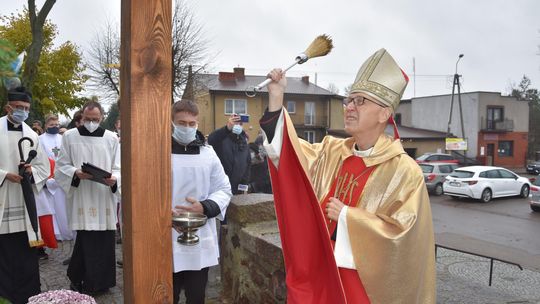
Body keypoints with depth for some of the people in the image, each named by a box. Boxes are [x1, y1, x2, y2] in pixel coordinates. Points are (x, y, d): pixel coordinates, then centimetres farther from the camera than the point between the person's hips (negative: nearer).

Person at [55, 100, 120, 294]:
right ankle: (81, 280, 17)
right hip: (81, 199, -1)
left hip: (105, 199, 1)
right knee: (86, 241, -2)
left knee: (104, 241, 4)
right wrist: (76, 173, -15)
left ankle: (101, 281, 21)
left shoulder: (111, 138, 5)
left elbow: (118, 168, 4)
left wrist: (114, 179, -17)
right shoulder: (69, 137, 3)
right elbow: (61, 167, 5)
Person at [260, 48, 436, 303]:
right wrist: (276, 96, -13)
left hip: (364, 281, -4)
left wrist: (346, 215, -17)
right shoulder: (330, 151, 3)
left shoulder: (404, 171, -13)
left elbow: (401, 230, -18)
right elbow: (286, 151, -5)